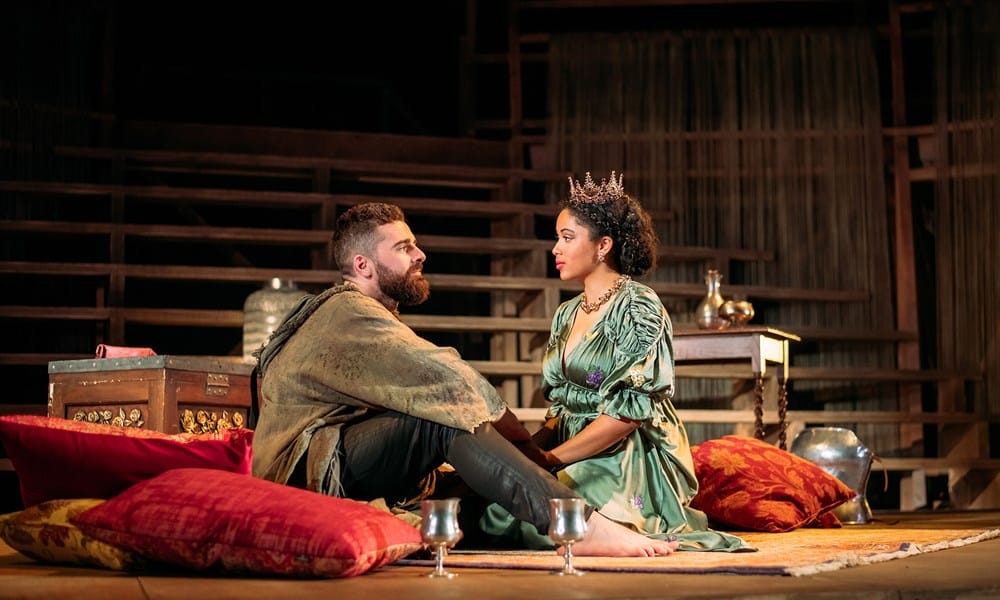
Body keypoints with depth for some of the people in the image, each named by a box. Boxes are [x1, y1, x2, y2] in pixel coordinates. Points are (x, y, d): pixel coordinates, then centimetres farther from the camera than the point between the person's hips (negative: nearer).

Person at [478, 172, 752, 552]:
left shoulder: (638, 306, -8)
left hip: (631, 464, -7)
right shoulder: (566, 315, 17)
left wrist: (551, 458, -15)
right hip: (577, 458, 7)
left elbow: (630, 411, -16)